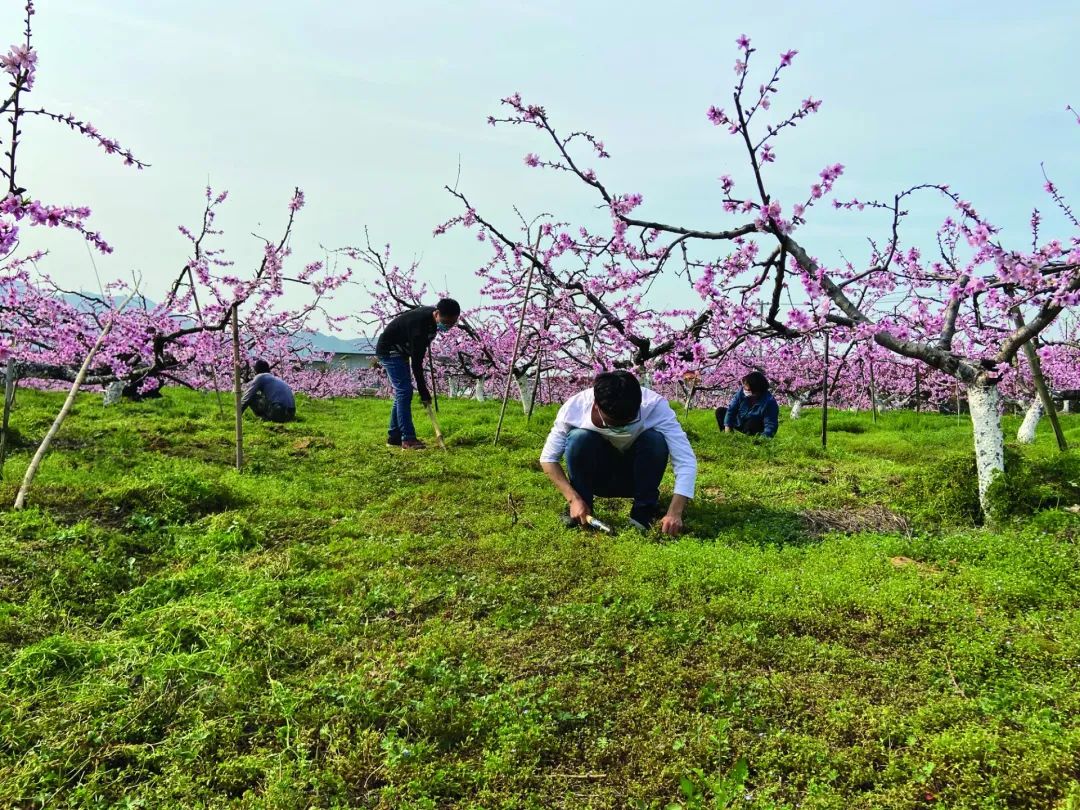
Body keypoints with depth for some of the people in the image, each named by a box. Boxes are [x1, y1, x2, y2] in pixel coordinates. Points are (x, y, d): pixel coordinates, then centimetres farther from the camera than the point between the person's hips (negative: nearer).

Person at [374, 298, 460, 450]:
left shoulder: (432, 318, -6)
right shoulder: (420, 324, -33)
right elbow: (416, 362, -31)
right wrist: (423, 392, -28)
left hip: (400, 351, 9)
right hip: (389, 350, -9)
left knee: (402, 392, 7)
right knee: (404, 391, -16)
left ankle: (394, 437, 11)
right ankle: (408, 438, -17)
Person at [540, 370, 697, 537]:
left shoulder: (655, 406, -29)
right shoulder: (575, 407, -28)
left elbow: (686, 460, -32)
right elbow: (548, 458, -17)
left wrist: (674, 513, -42)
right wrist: (574, 499, -28)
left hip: (637, 478, 0)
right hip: (599, 478, 0)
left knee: (655, 439, -30)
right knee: (579, 437, -30)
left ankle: (645, 509, -11)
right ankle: (578, 510, -10)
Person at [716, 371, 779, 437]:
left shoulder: (770, 402, -30)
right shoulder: (742, 391, -17)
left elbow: (771, 426, -31)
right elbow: (731, 409, -12)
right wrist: (727, 426, -23)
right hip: (739, 423, 6)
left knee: (752, 423, -39)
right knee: (720, 411, -4)